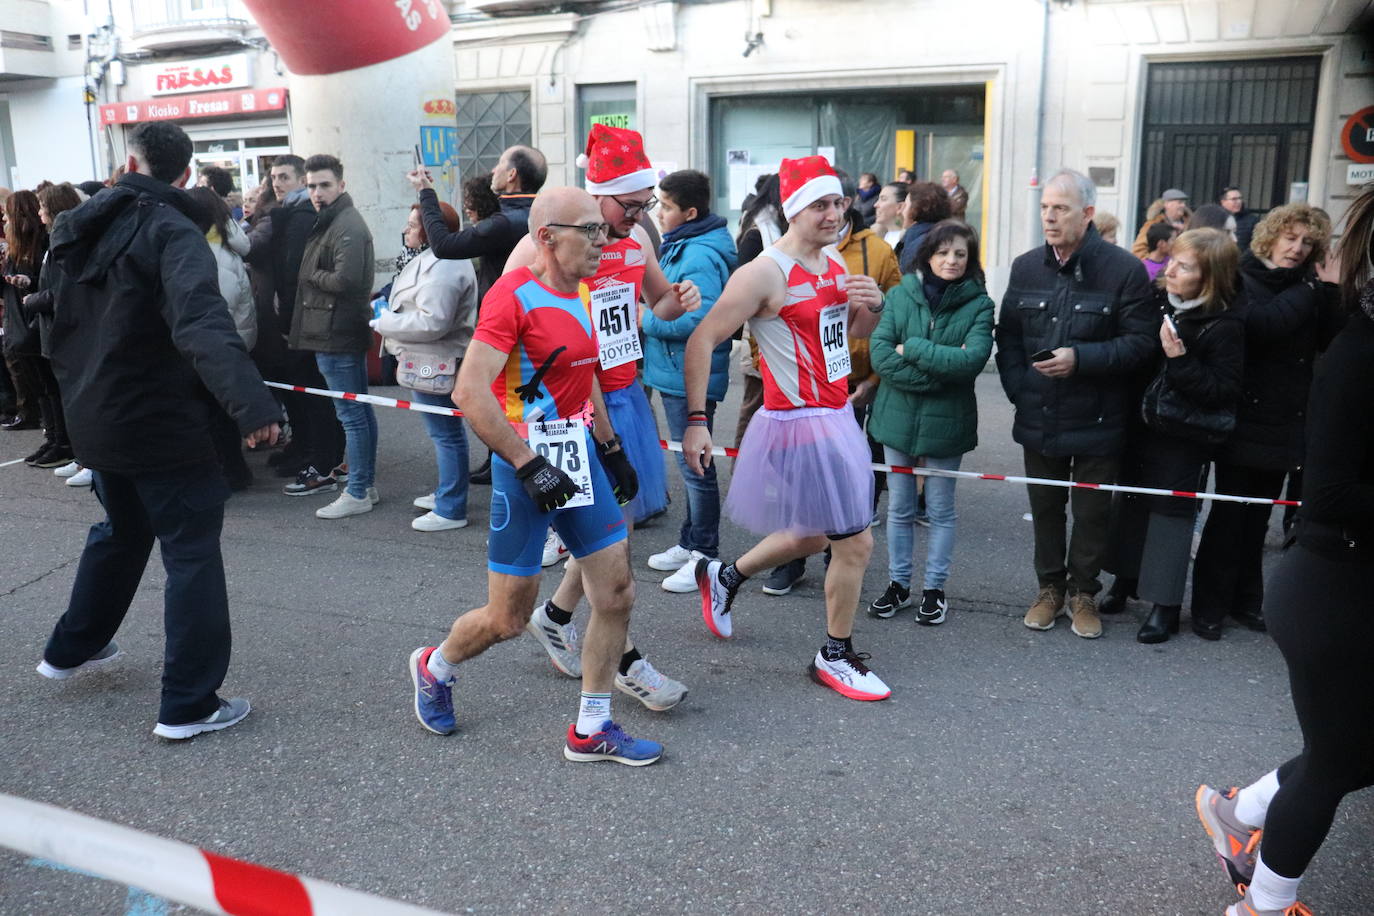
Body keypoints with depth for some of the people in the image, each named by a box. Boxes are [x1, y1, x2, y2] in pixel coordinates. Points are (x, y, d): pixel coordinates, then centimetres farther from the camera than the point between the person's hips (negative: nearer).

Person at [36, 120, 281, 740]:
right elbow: (202, 324, -35)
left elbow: (63, 324, 19)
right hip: (159, 424, -8)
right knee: (191, 553, 0)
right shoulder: (170, 232, -18)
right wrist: (250, 402, -45)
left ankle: (72, 649, 44)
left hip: (94, 419, 8)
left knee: (122, 528, 28)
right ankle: (189, 704, 3)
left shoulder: (82, 229, 7)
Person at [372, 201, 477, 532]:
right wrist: (388, 309, 10)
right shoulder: (432, 259, 15)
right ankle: (446, 493, 34)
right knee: (445, 432, 20)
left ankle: (451, 510, 3)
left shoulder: (442, 268, -22)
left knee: (446, 433, -4)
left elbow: (432, 322, -28)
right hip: (428, 362, 12)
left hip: (436, 364, -12)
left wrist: (385, 323, -16)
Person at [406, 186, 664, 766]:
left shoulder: (581, 293, 9)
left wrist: (611, 447, 21)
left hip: (579, 456, 8)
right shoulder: (515, 295, -16)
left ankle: (592, 730, 20)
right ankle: (434, 668, 36)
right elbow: (470, 393, -23)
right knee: (508, 619, 4)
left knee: (617, 592, 5)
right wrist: (528, 466, -24)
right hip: (526, 465, -8)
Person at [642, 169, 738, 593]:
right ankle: (690, 543, 33)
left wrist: (649, 320, -19)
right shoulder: (679, 246, 12)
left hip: (690, 378, -11)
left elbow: (701, 317, -30)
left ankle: (705, 556, 11)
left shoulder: (699, 256, -21)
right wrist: (653, 314, 7)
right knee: (689, 463, 19)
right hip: (674, 372, 11)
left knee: (695, 467, -1)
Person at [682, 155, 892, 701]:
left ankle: (724, 577, 44)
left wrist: (873, 305, -2)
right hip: (801, 424, -9)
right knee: (855, 542, -3)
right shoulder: (765, 273, -18)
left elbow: (857, 330, 22)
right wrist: (696, 421, -22)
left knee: (812, 536, 22)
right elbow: (702, 340, -18)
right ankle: (835, 657, 18)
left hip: (836, 418, 9)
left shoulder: (835, 263, 8)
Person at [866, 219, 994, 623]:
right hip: (898, 417, 2)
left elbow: (973, 359, -20)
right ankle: (898, 585, 27)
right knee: (899, 508, 13)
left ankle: (934, 589, 25)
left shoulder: (978, 305, -5)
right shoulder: (900, 294, -2)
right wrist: (937, 373, -17)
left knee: (940, 510, 11)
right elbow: (880, 353, -11)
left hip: (946, 422, -2)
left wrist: (912, 350, -17)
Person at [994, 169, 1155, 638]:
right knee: (1045, 507, 15)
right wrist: (1017, 388, 0)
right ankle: (1050, 587, 32)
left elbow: (1139, 341, -12)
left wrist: (1080, 358, -24)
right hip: (1039, 418, 4)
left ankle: (1083, 592, 28)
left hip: (1097, 421, -3)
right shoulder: (1026, 267, 4)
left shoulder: (1124, 270, -11)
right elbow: (1008, 335, 11)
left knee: (1092, 512, 9)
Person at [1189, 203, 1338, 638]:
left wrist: (1332, 290, -12)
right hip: (1244, 418, -5)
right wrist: (1310, 294, -18)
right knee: (1229, 512, -1)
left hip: (1285, 422, 5)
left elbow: (1331, 341, -3)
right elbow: (1260, 325, -24)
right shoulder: (1241, 280, -5)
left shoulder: (1309, 288, 9)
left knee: (1258, 516, 13)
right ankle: (1209, 606, 8)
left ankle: (1246, 599, 24)